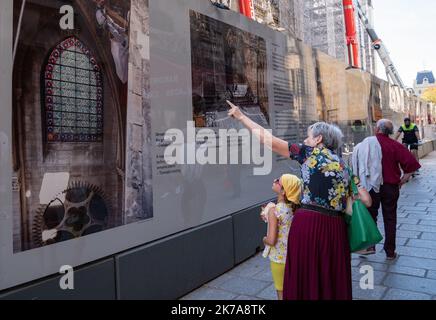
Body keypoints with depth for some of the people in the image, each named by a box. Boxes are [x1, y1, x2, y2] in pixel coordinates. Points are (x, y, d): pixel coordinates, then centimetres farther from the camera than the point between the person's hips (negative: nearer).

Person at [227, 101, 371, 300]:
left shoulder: (310, 153, 0)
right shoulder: (343, 166, 18)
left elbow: (269, 140, -1)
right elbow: (349, 205, 18)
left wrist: (241, 117, 6)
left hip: (308, 223, -6)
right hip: (335, 227, 6)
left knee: (304, 278, 8)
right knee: (333, 280, 15)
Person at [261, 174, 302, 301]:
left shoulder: (273, 210, -23)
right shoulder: (294, 208, -5)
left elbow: (271, 240, -25)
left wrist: (264, 239, -4)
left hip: (279, 258, -6)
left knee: (282, 293, 13)